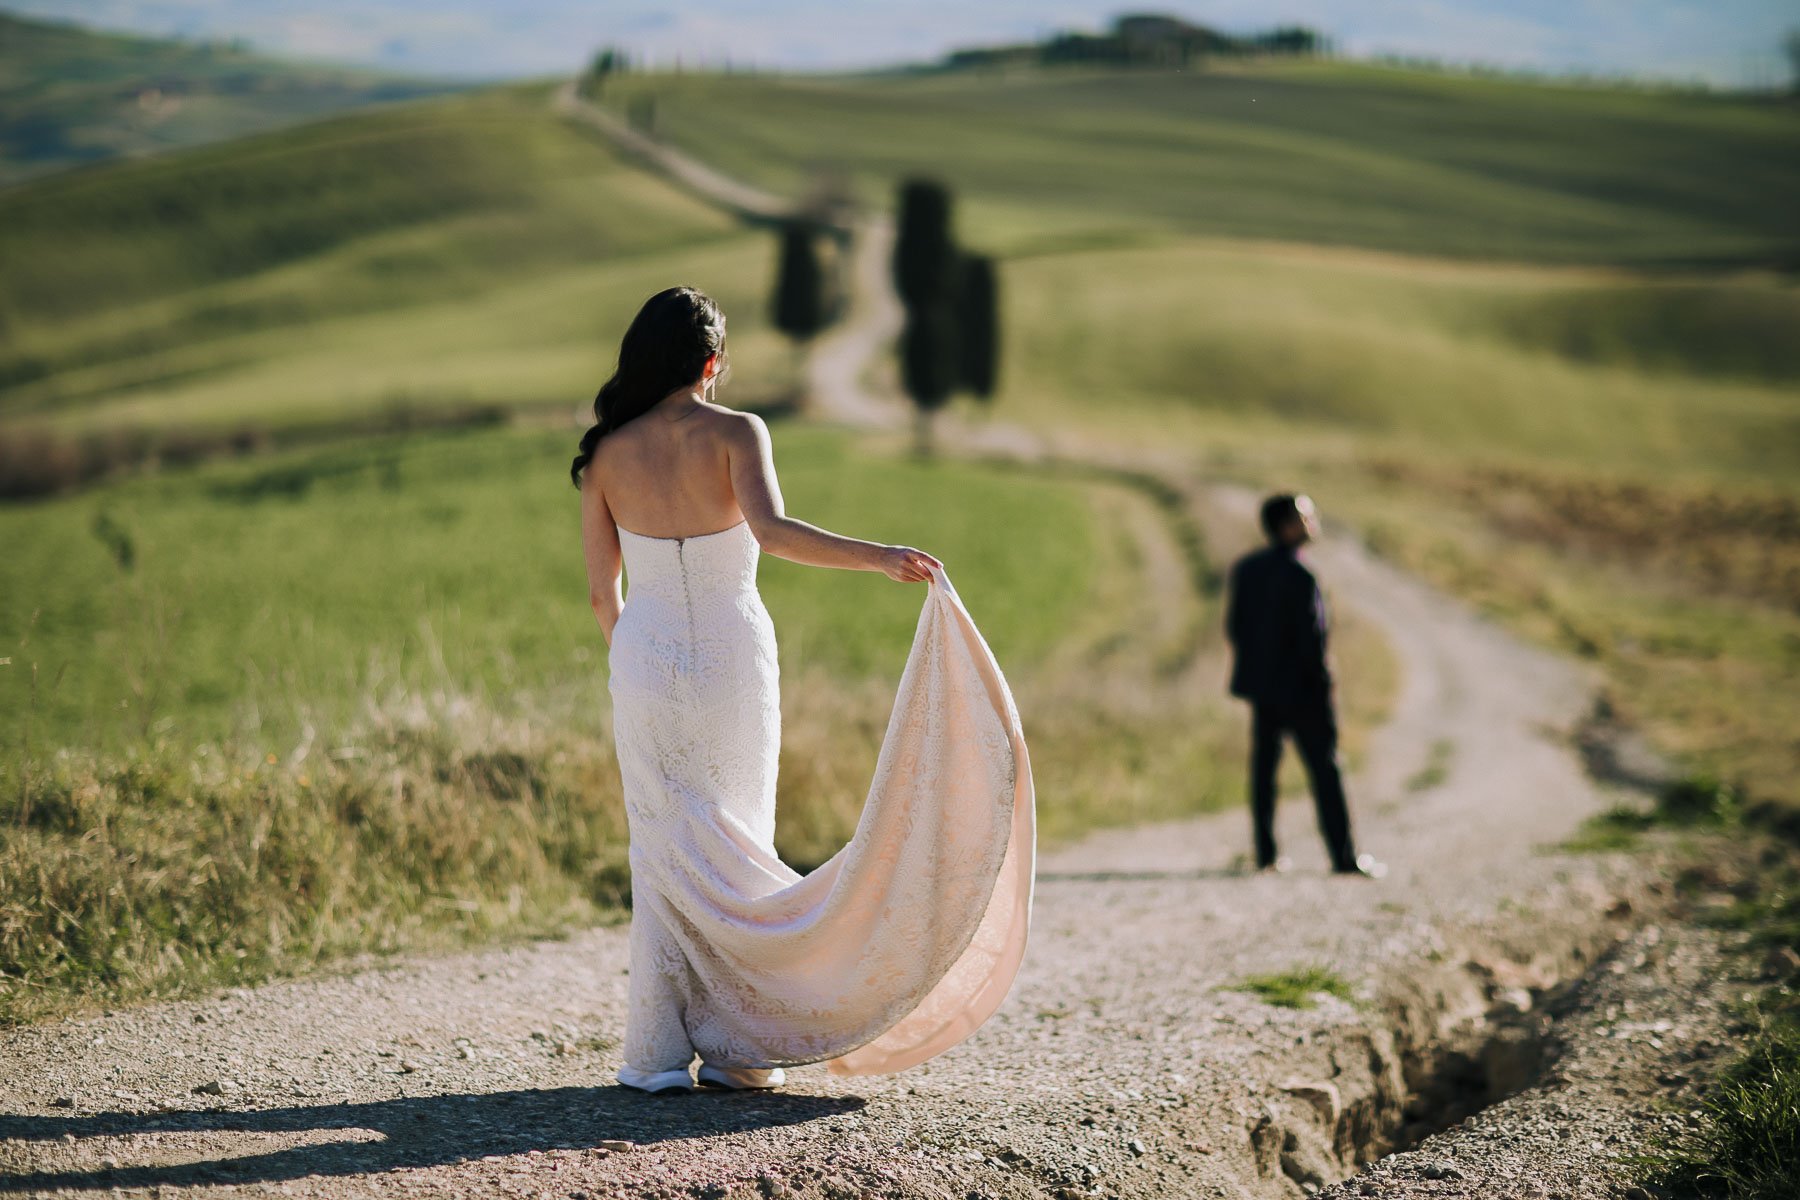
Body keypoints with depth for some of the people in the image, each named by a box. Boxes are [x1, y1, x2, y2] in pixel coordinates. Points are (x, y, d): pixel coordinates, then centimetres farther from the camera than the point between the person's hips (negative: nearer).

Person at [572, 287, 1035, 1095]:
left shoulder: (606, 454, -1)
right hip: (733, 664, -2)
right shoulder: (733, 433, -10)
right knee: (735, 849, 12)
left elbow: (602, 590, 5)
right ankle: (737, 1043, 11)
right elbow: (771, 532, -28)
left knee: (663, 853, 11)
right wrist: (877, 557, -26)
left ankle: (659, 1053, 6)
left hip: (646, 663, 2)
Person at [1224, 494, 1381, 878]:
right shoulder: (1299, 576, -19)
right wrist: (1322, 685, -10)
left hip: (1261, 687, 7)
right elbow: (1310, 637, -19)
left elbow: (1234, 626, 9)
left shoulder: (1245, 569, 4)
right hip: (1299, 688, -7)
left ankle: (1266, 853, 12)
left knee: (1263, 767, 11)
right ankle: (1344, 857, 3)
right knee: (1324, 770, 0)